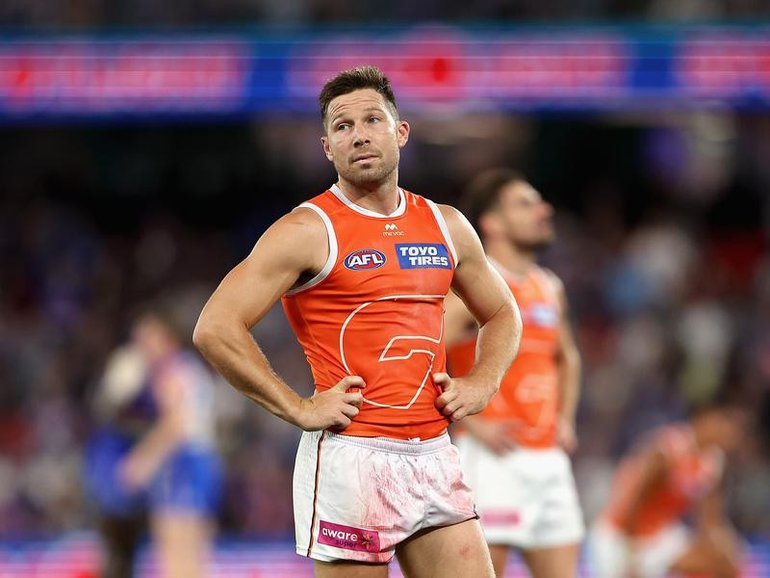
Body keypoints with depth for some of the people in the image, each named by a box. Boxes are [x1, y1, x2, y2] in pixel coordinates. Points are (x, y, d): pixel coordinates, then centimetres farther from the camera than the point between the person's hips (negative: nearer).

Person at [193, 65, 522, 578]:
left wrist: (482, 383, 9)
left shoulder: (447, 227, 12)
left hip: (434, 455, 5)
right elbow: (215, 328, -13)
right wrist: (298, 409, -14)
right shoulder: (310, 231, -6)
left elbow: (502, 314, 28)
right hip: (351, 457, -5)